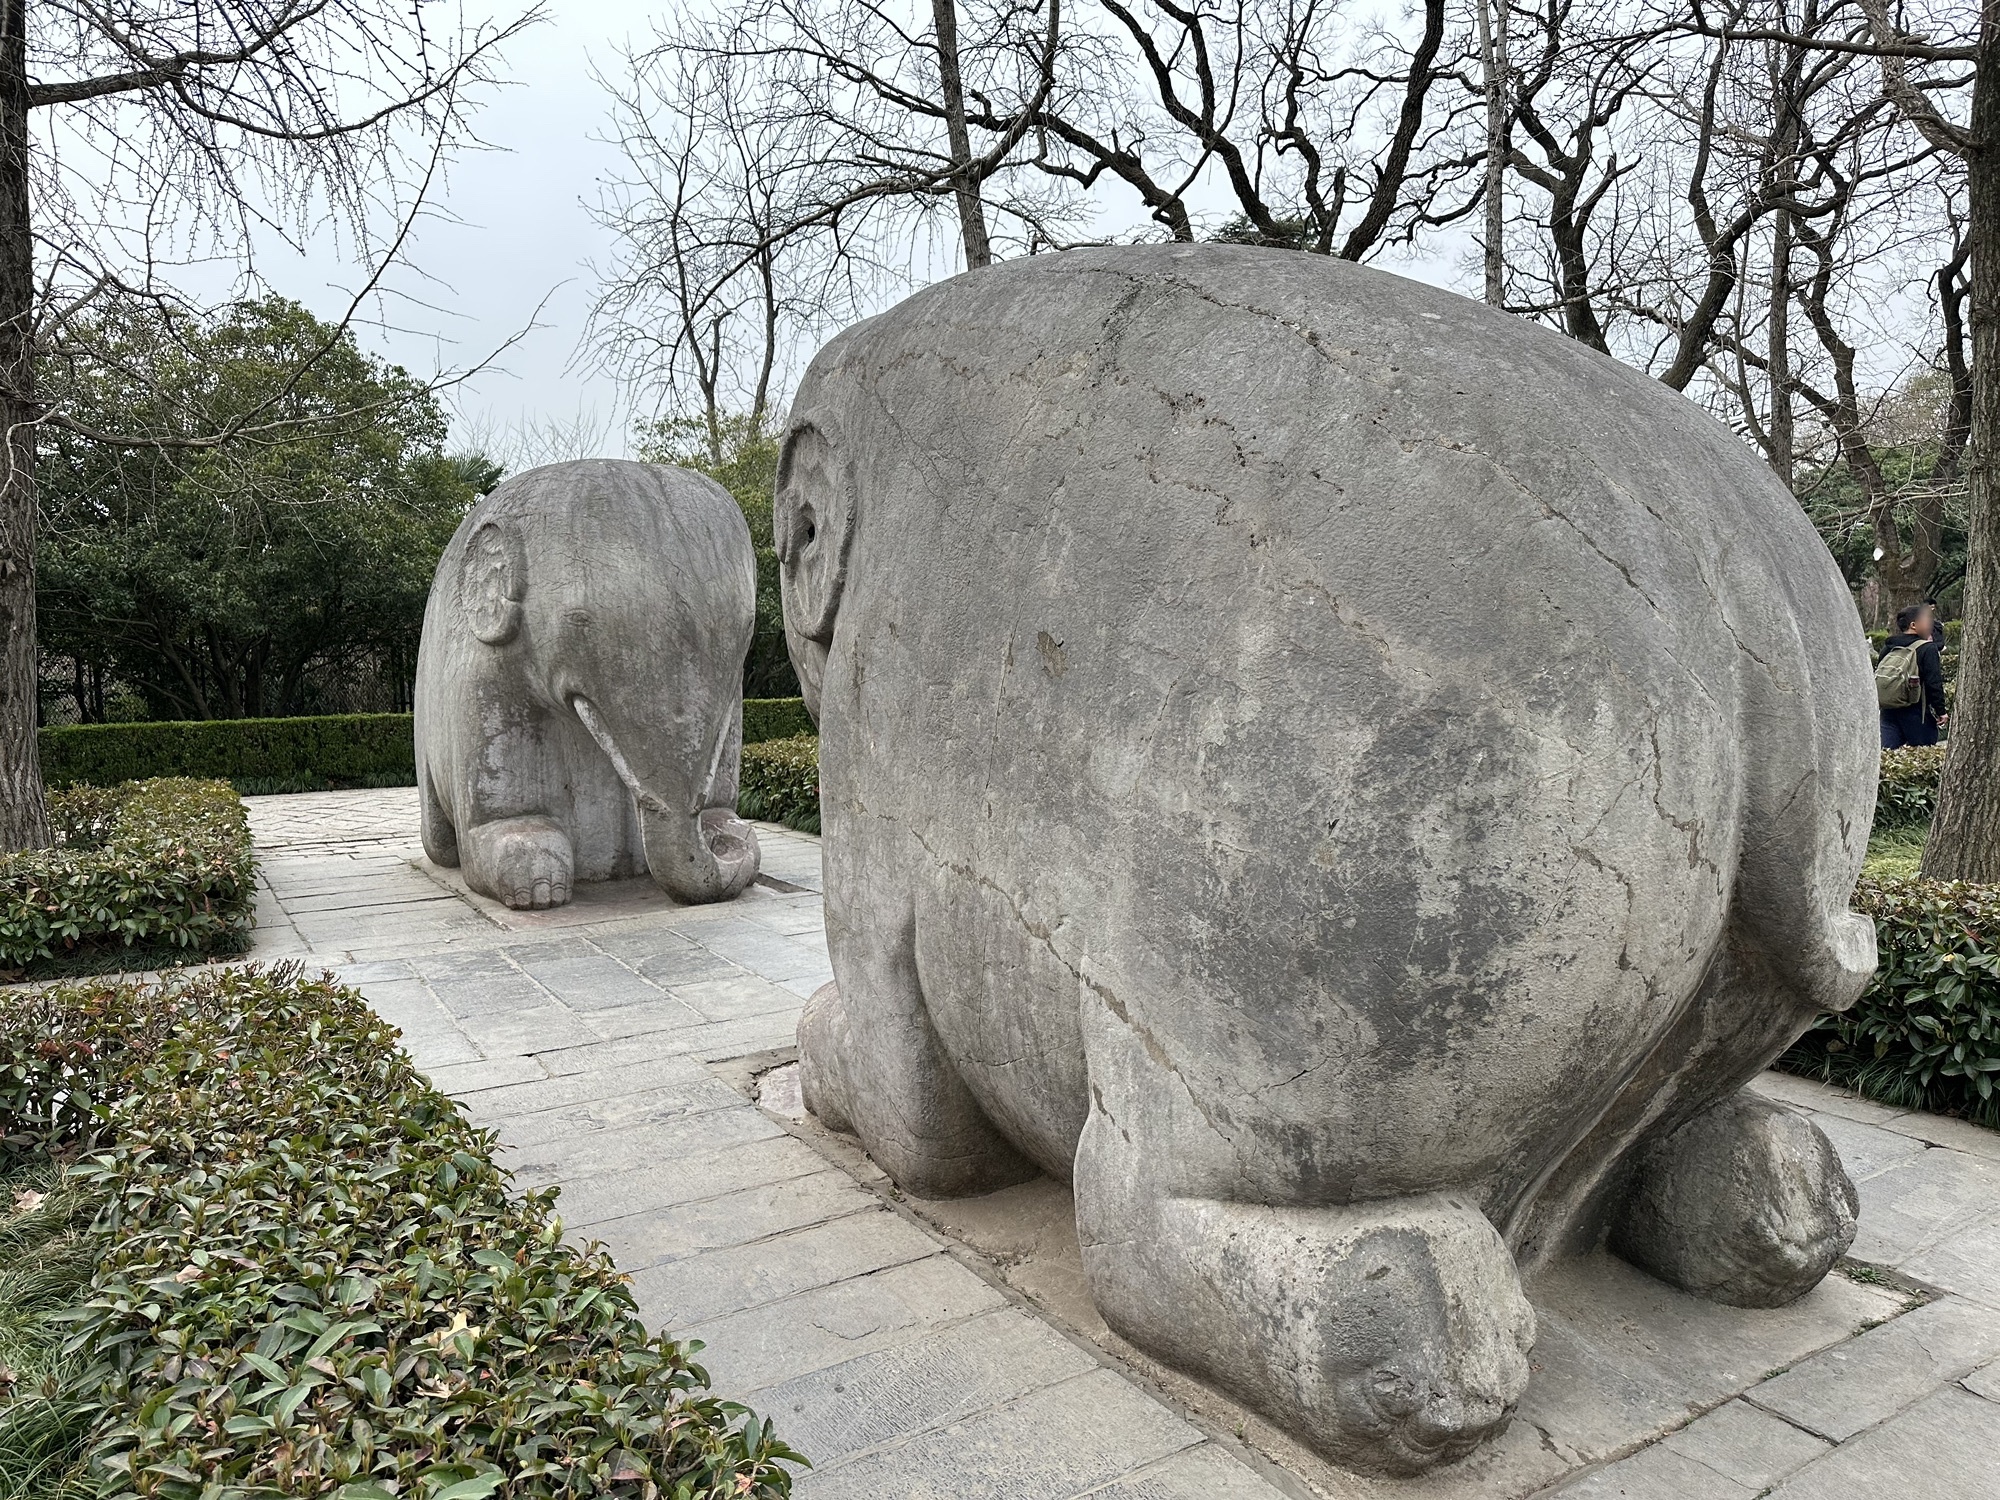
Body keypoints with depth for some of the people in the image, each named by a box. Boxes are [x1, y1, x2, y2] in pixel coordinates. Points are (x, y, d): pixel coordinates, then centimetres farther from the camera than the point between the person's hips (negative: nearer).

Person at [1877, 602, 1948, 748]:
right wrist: (1940, 711, -5)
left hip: (1887, 709, 5)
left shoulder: (1888, 647, 10)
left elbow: (1878, 676, 15)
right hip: (1914, 712, -5)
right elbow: (1934, 683, -11)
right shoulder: (1927, 648, -9)